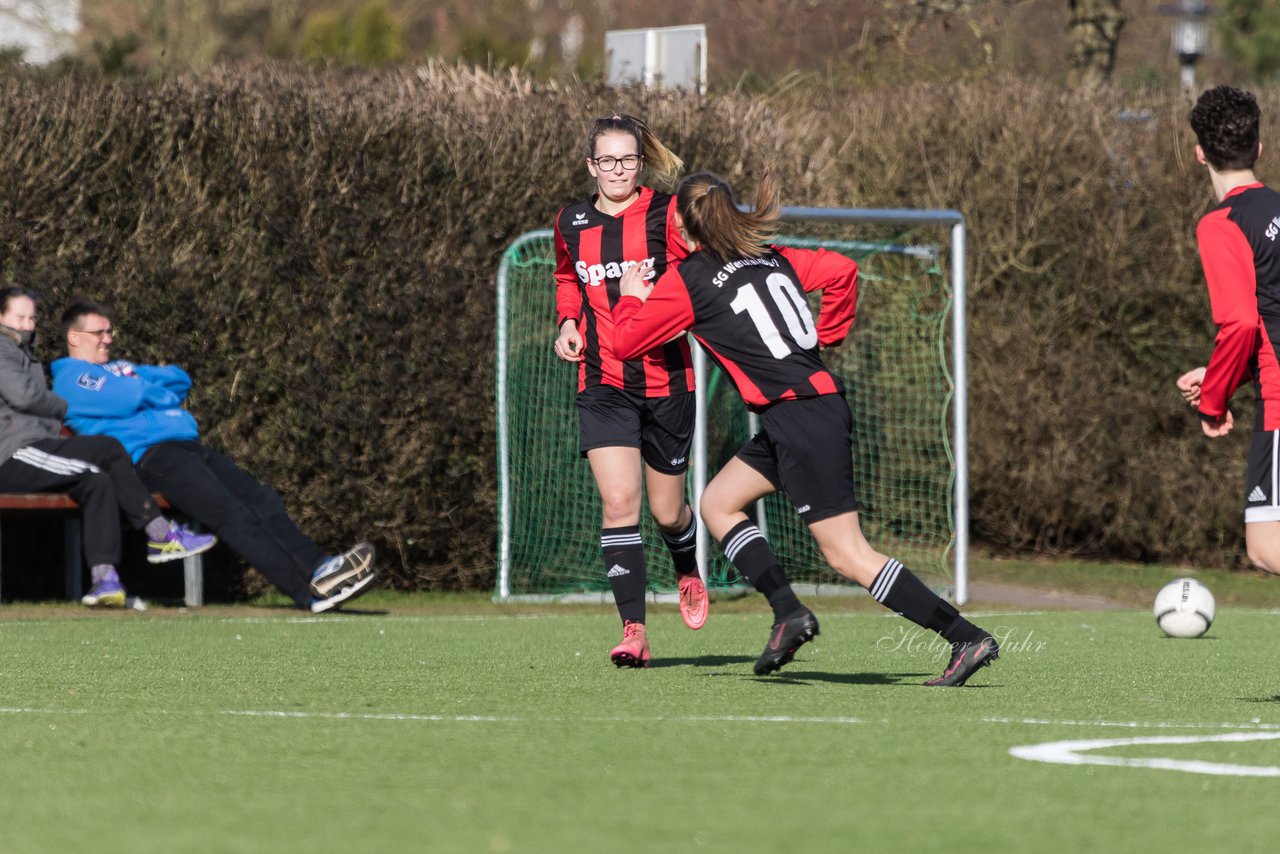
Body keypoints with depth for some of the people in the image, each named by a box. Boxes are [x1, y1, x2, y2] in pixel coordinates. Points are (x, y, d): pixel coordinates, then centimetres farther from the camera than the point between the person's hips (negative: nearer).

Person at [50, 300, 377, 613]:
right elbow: (132, 398, -11)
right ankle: (309, 589, -36)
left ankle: (319, 566, -23)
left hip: (189, 445, 9)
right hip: (148, 456, -9)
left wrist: (134, 377, 9)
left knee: (261, 500, -10)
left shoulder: (118, 368, 34)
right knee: (230, 512, -25)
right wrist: (164, 396, 9)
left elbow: (180, 380, 26)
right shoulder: (70, 378, 5)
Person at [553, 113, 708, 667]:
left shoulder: (667, 214, -6)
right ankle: (634, 632, -15)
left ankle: (689, 574, 45)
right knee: (619, 503, -14)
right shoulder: (571, 223, 6)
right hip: (603, 385, 1)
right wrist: (568, 322, 7)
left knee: (668, 511, 10)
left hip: (666, 380, -1)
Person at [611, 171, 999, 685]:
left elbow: (624, 341, 1)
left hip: (800, 420, -9)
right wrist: (825, 336, 21)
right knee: (718, 503, 19)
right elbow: (842, 271, 11)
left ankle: (967, 638, -12)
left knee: (849, 556, -7)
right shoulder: (769, 257, 13)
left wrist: (632, 296, 20)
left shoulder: (687, 280, -5)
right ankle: (788, 613, 6)